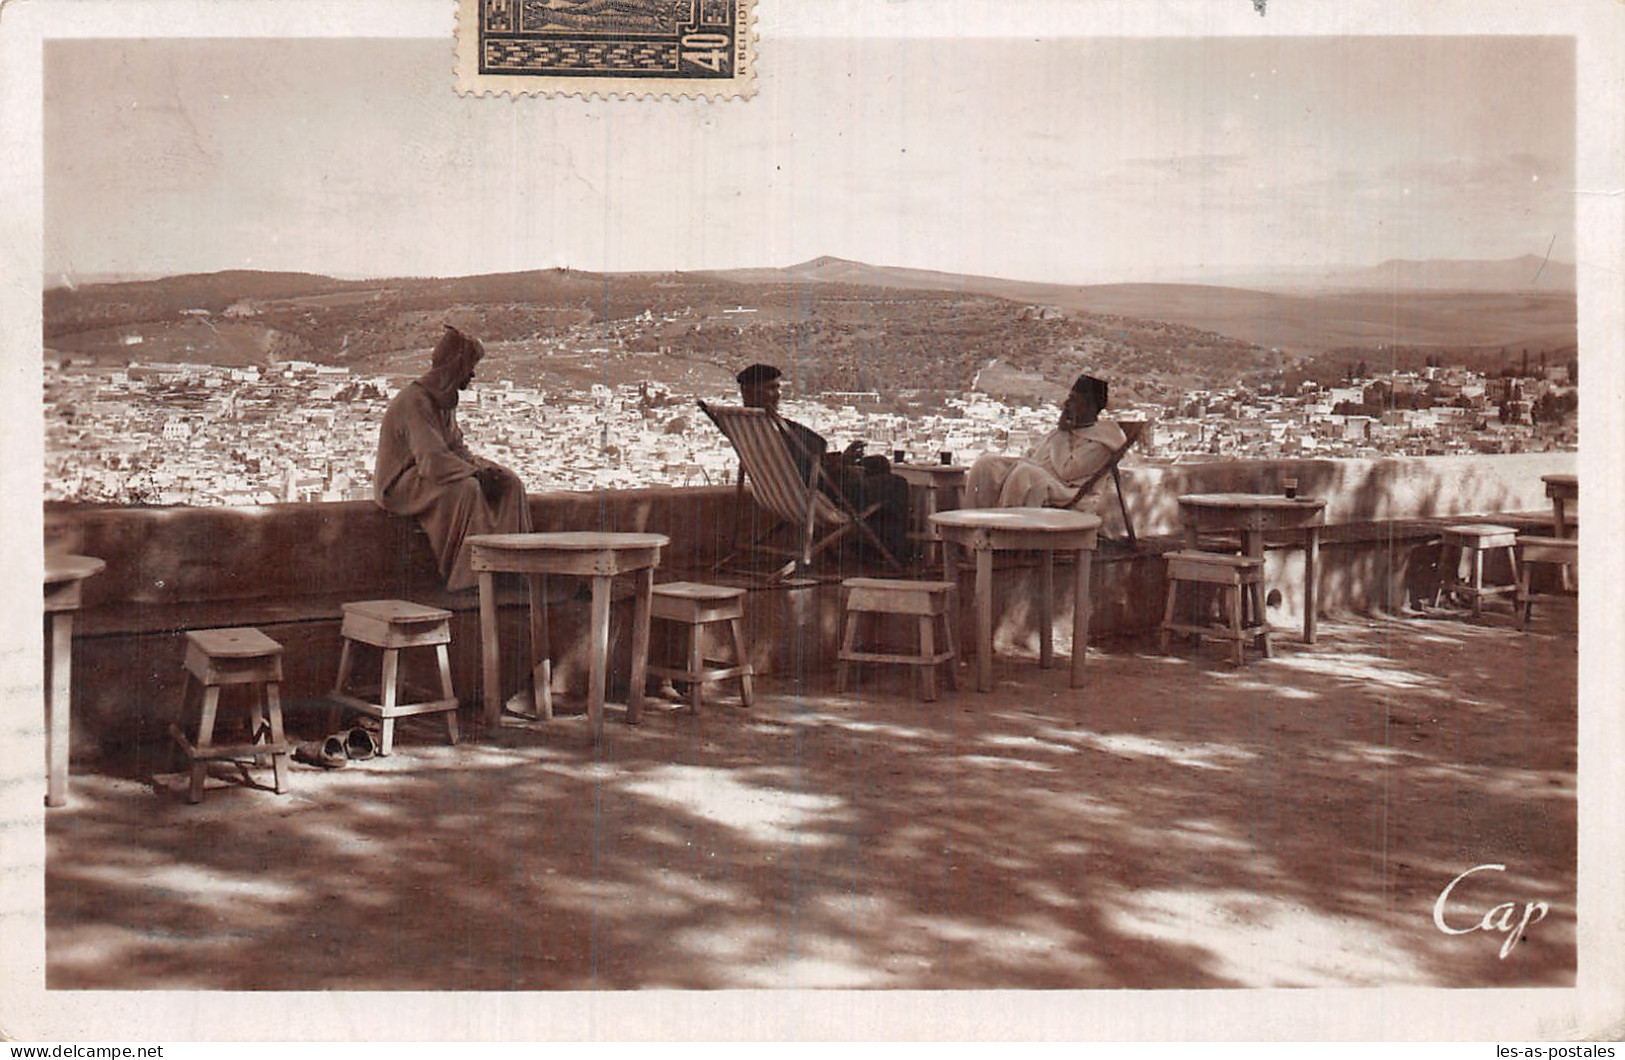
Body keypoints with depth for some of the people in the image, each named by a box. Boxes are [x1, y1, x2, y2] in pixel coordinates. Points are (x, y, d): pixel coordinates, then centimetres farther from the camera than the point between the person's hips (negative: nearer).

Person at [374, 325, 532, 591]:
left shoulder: (444, 398, 8)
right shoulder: (415, 401, -22)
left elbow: (456, 447, 12)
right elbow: (434, 460, -30)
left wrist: (482, 467, -7)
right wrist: (477, 473, -21)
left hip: (429, 473, 9)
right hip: (402, 484, -9)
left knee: (509, 483, -4)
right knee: (465, 489, -35)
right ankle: (467, 577, -29)